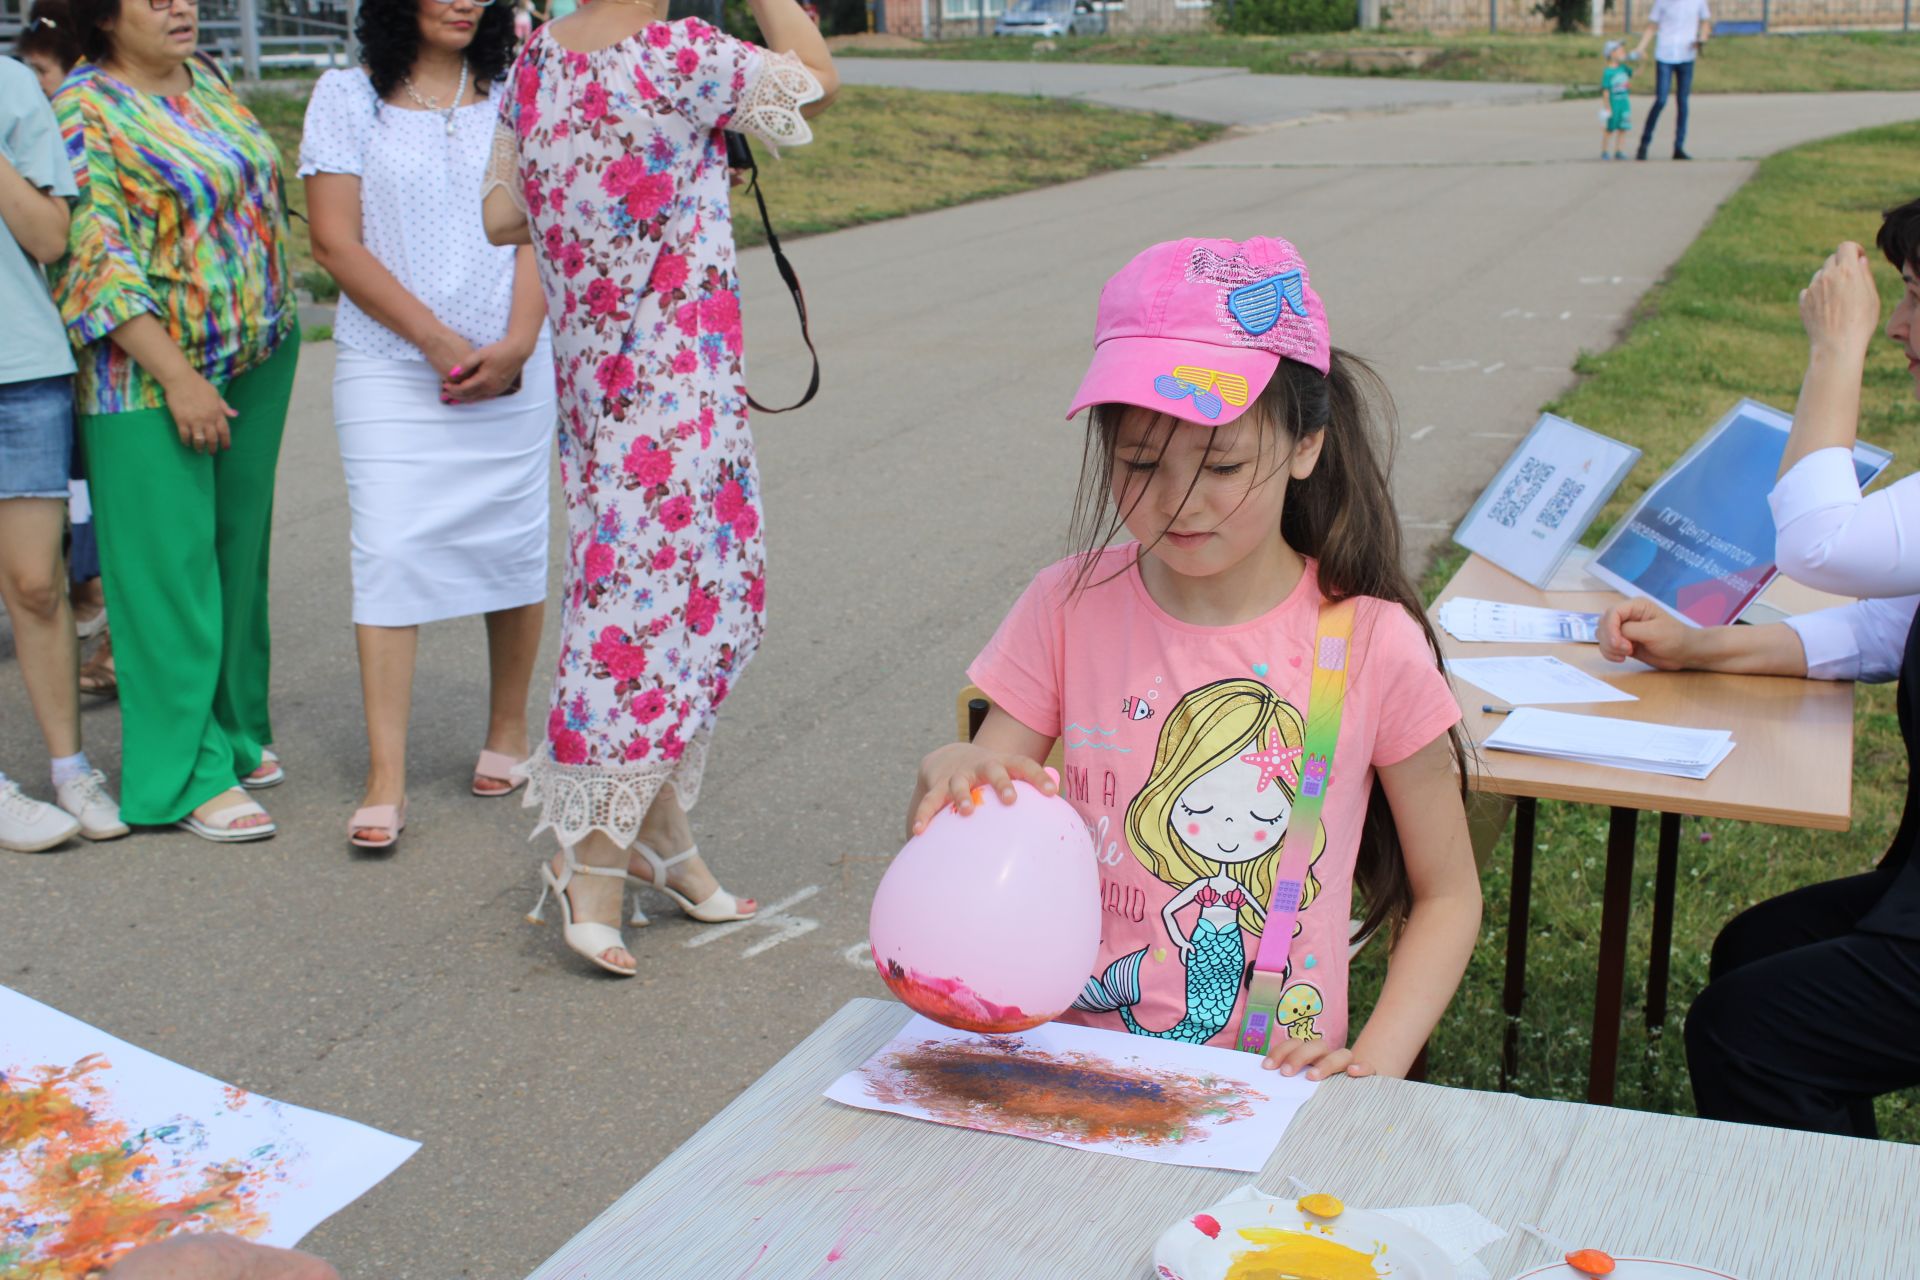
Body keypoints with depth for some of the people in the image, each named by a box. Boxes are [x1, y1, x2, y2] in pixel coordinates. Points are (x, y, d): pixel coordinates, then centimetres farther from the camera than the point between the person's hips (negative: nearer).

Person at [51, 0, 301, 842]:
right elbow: (97, 264, -18)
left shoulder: (205, 79, 10)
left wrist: (272, 329, 18)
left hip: (257, 361, 8)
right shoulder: (82, 111, -13)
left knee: (238, 553, 14)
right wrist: (177, 378, -21)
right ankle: (189, 776, 5)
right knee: (171, 568, -3)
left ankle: (234, 732, 27)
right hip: (150, 377, -7)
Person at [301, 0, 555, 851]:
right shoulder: (348, 96, 2)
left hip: (511, 366, 2)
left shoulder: (513, 95, 9)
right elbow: (336, 243, -4)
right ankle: (385, 780, -5)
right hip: (388, 367, -2)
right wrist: (439, 341, -11)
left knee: (512, 545, 6)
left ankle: (508, 729, 26)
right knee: (388, 551, -8)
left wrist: (517, 342, -11)